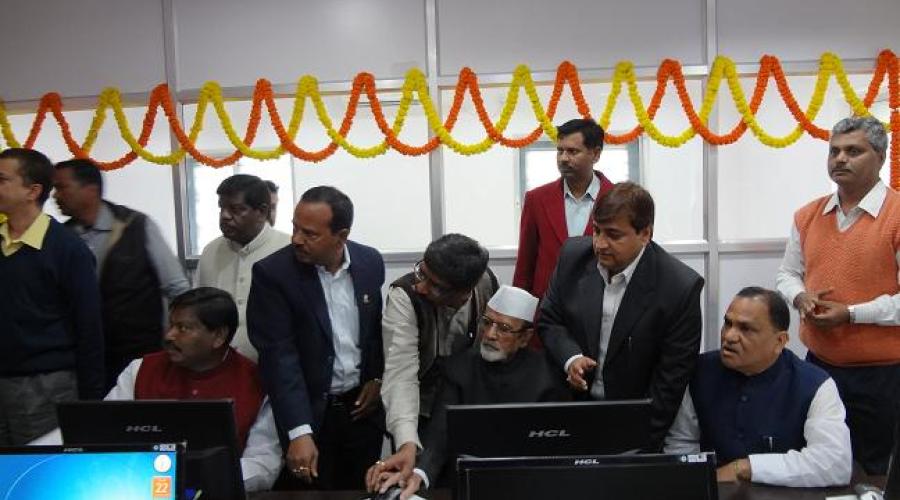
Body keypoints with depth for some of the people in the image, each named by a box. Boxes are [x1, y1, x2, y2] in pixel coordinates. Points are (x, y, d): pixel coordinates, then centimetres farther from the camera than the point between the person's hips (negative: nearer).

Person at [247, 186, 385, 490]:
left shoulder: (370, 262, -3)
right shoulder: (273, 273, -16)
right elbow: (278, 355, -22)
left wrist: (377, 378, 1)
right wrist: (299, 432, -28)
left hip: (362, 407, 4)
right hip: (309, 412, -3)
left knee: (362, 492, 15)